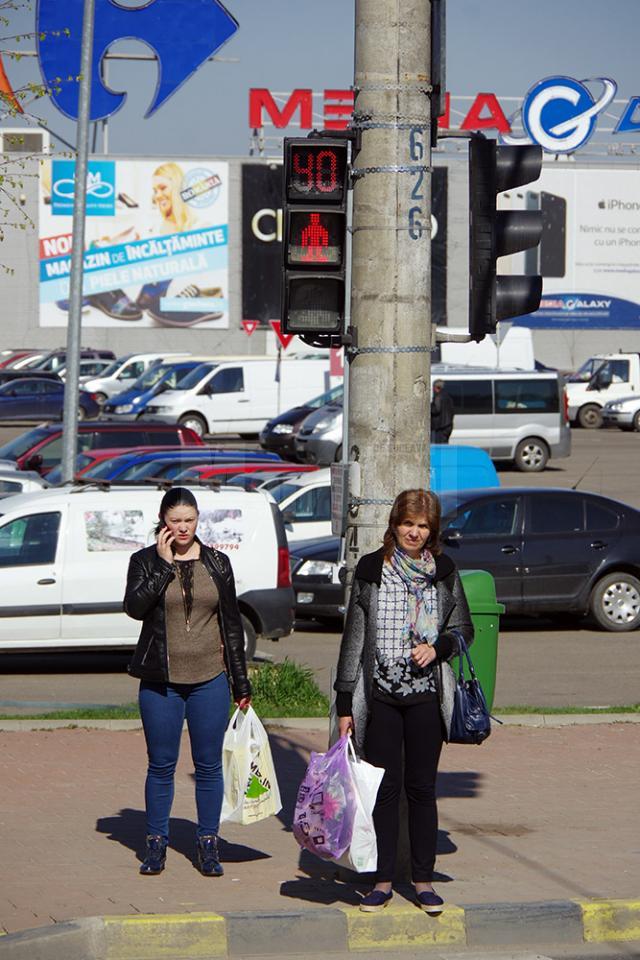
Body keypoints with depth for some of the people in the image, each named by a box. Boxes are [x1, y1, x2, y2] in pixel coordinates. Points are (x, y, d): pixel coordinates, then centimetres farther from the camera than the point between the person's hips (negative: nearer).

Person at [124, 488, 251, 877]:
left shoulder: (217, 563, 7)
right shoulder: (146, 561, 2)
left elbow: (233, 624, 10)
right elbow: (135, 606, -16)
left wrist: (241, 684, 8)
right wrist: (164, 564, -16)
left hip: (209, 679, 1)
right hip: (160, 681, -1)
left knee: (209, 765, 3)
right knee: (161, 765, 3)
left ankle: (208, 845, 12)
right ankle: (157, 844, 14)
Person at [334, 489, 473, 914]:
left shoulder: (444, 571, 3)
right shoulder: (371, 569, 1)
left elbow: (464, 629, 12)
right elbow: (354, 636, 3)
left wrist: (438, 647, -11)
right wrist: (344, 702, 1)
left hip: (425, 695, 0)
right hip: (380, 695, 0)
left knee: (422, 787, 5)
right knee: (385, 787, 2)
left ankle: (424, 879, 13)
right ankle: (384, 880, 10)